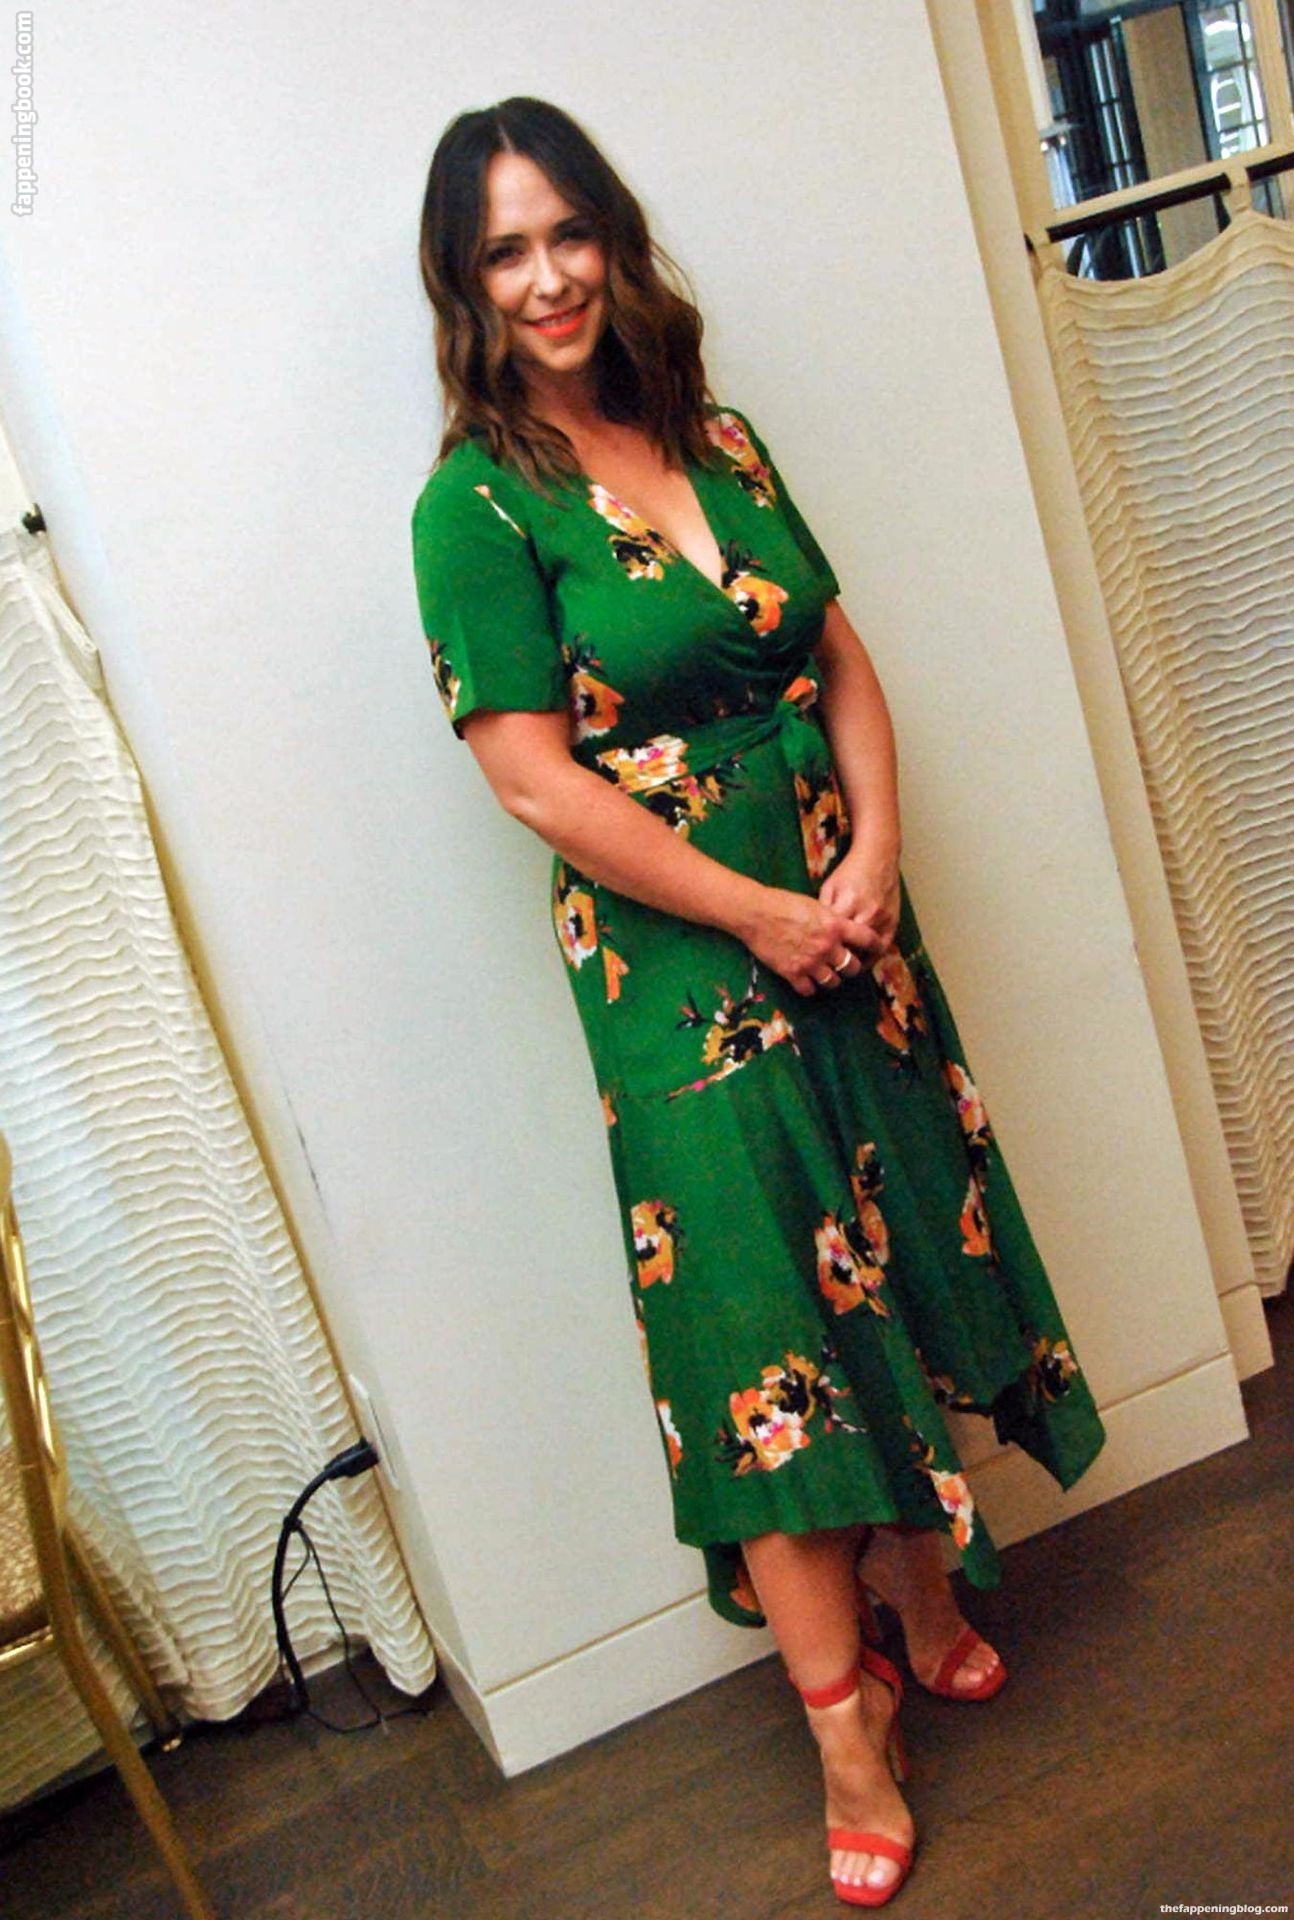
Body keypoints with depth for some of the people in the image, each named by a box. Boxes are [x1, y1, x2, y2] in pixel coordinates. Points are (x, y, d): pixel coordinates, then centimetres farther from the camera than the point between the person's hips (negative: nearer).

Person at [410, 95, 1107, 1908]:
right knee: (767, 1327, 1)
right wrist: (762, 913, -14)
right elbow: (536, 776, -14)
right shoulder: (477, 503, -8)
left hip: (847, 924, 6)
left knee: (897, 1259, 15)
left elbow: (841, 658, 8)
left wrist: (874, 851, -8)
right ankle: (846, 1726, 18)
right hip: (683, 973, -6)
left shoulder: (715, 437, 9)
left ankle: (922, 1599, 39)